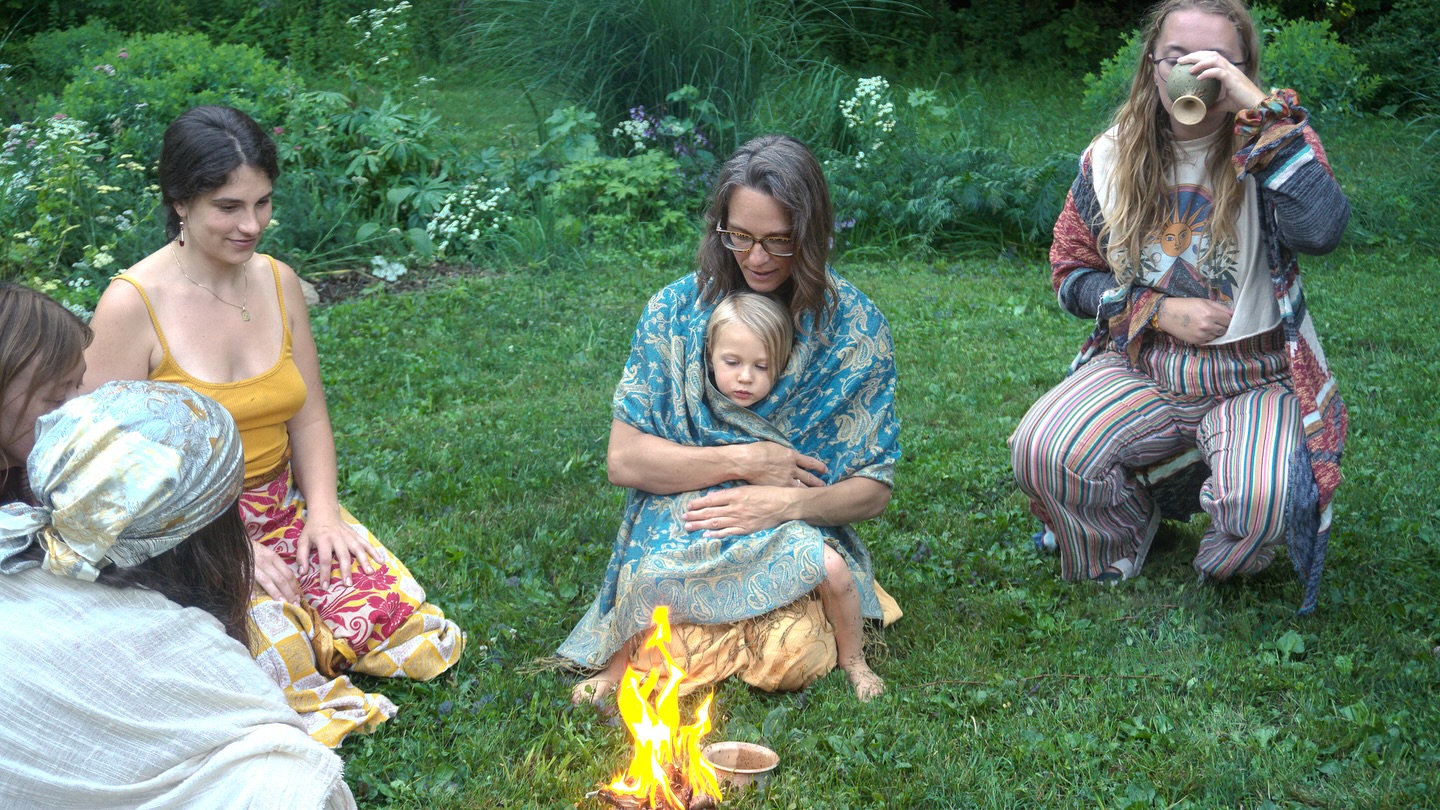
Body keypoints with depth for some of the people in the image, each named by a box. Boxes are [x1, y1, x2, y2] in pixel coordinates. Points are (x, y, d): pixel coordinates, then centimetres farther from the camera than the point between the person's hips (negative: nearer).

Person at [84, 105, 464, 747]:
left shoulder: (277, 281, 2)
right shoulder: (132, 304, -16)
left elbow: (309, 415, 9)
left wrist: (322, 510, -7)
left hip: (283, 512, 5)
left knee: (409, 628, -9)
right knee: (276, 659, -27)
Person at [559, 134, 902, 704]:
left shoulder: (856, 327, -3)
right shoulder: (676, 309, -2)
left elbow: (874, 489, -1)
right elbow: (624, 460, -6)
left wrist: (786, 504, -20)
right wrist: (744, 460, -15)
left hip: (797, 535, 1)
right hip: (680, 536, -1)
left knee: (790, 657, -25)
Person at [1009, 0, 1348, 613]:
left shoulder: (1272, 144, -7)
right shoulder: (1112, 157, 2)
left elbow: (1321, 231, -29)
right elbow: (1071, 273, 7)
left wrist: (1260, 110, -28)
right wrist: (1159, 311, -10)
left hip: (1253, 375, -2)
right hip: (1140, 365, 3)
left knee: (1261, 504, -30)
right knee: (1042, 450, -23)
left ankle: (1220, 574, 10)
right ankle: (1116, 556, 10)